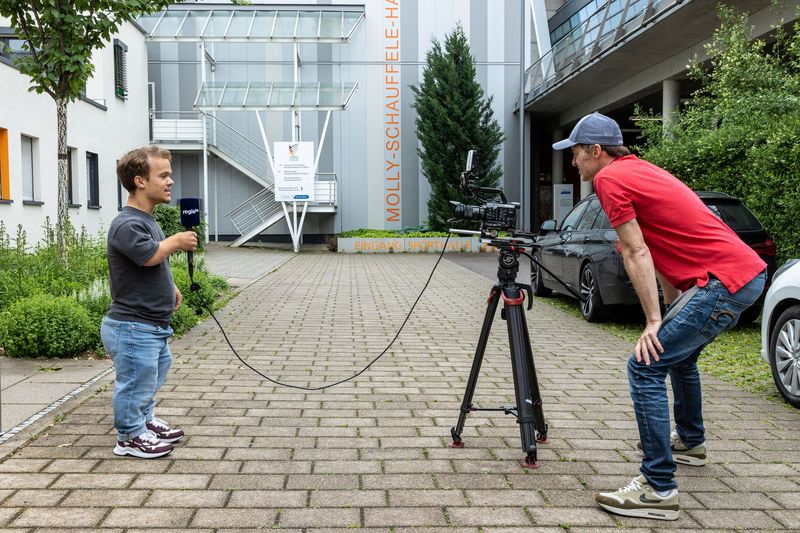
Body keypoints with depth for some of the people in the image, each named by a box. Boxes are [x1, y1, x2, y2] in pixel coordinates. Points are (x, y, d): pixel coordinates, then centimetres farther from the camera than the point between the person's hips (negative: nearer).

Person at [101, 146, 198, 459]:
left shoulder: (148, 221, 12)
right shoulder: (127, 224, -21)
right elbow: (150, 255, -34)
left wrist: (170, 287, 15)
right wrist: (178, 241, -16)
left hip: (154, 325, 10)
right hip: (132, 327, -10)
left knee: (154, 374, 23)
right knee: (136, 381, 2)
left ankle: (145, 421, 40)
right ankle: (129, 437, 17)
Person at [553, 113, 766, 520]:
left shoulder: (609, 178, -8)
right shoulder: (639, 169, 20)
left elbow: (636, 254, -13)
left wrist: (654, 323, -12)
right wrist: (671, 313, 21)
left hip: (724, 281, -10)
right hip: (748, 272, 10)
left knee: (645, 367, -11)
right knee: (679, 351, 28)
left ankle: (659, 489, -9)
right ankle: (689, 441, 46)